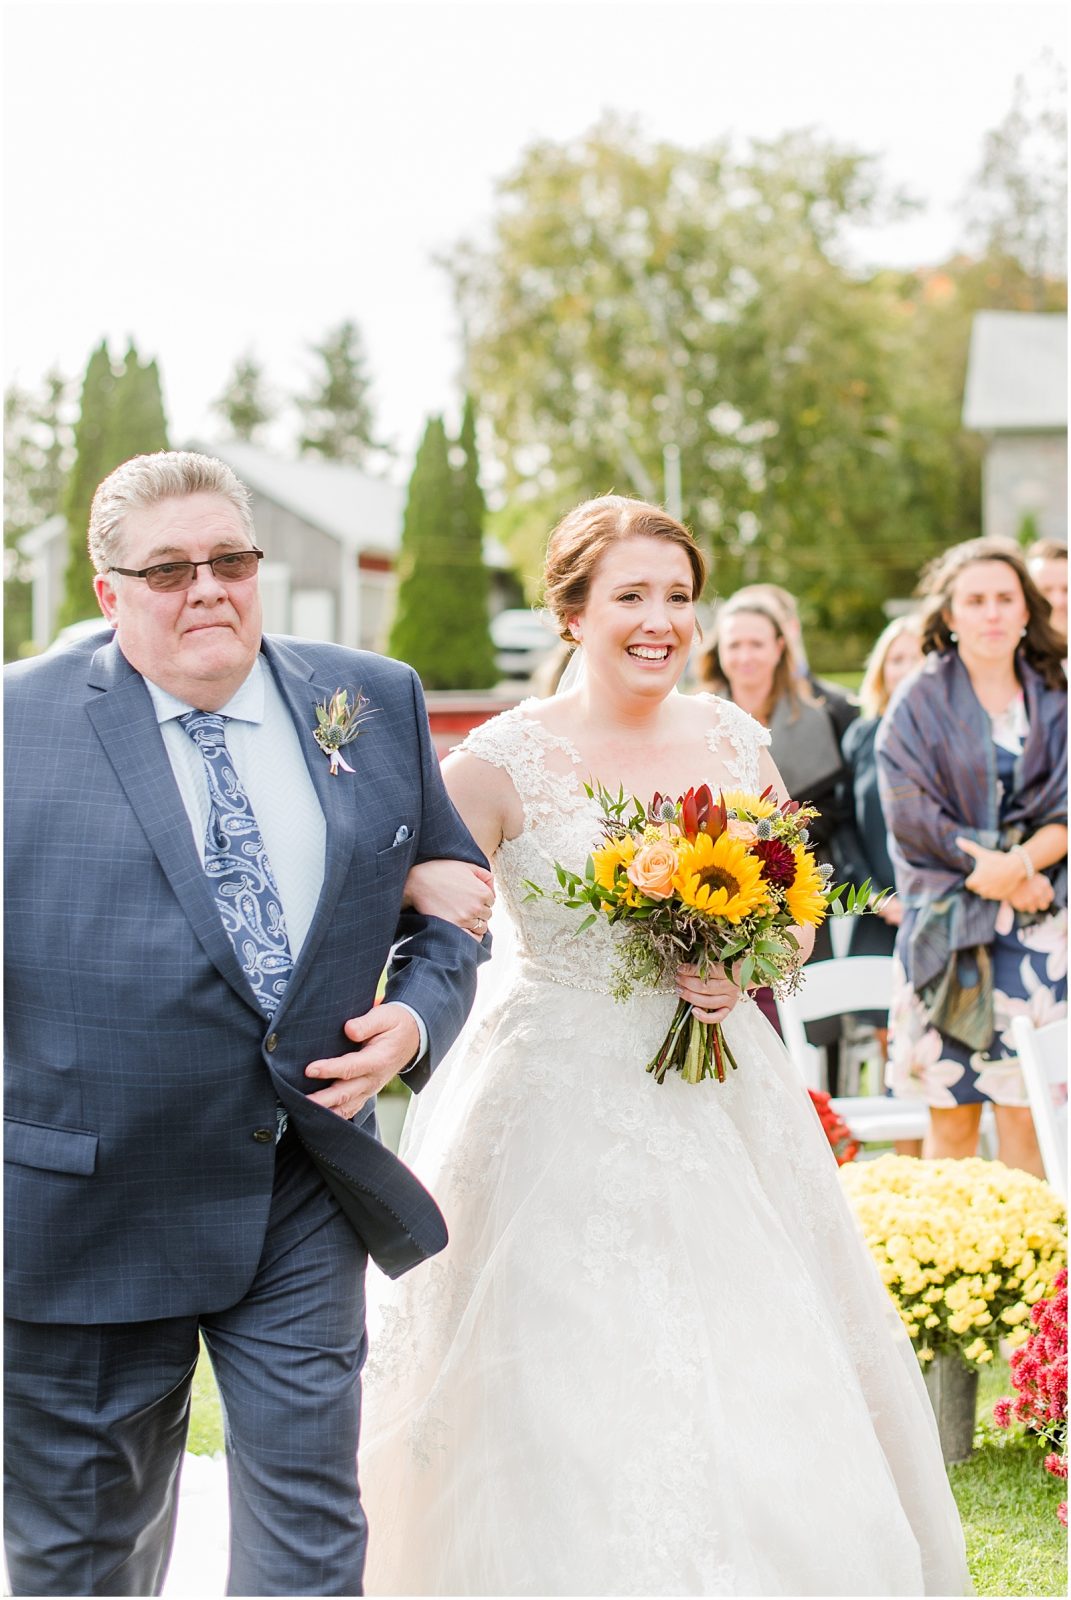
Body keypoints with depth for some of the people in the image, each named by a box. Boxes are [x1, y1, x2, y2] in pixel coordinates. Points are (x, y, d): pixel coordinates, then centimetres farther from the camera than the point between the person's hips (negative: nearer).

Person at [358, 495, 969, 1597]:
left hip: (718, 1092, 4)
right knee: (571, 1423, -1)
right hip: (558, 1105, -4)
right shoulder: (504, 760, -8)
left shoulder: (733, 743, 4)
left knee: (766, 1405, 5)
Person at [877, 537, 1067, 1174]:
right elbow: (912, 815, -4)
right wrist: (999, 871, -12)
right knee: (952, 1120, -2)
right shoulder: (919, 704, 5)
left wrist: (1020, 863, -16)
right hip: (947, 923, -1)